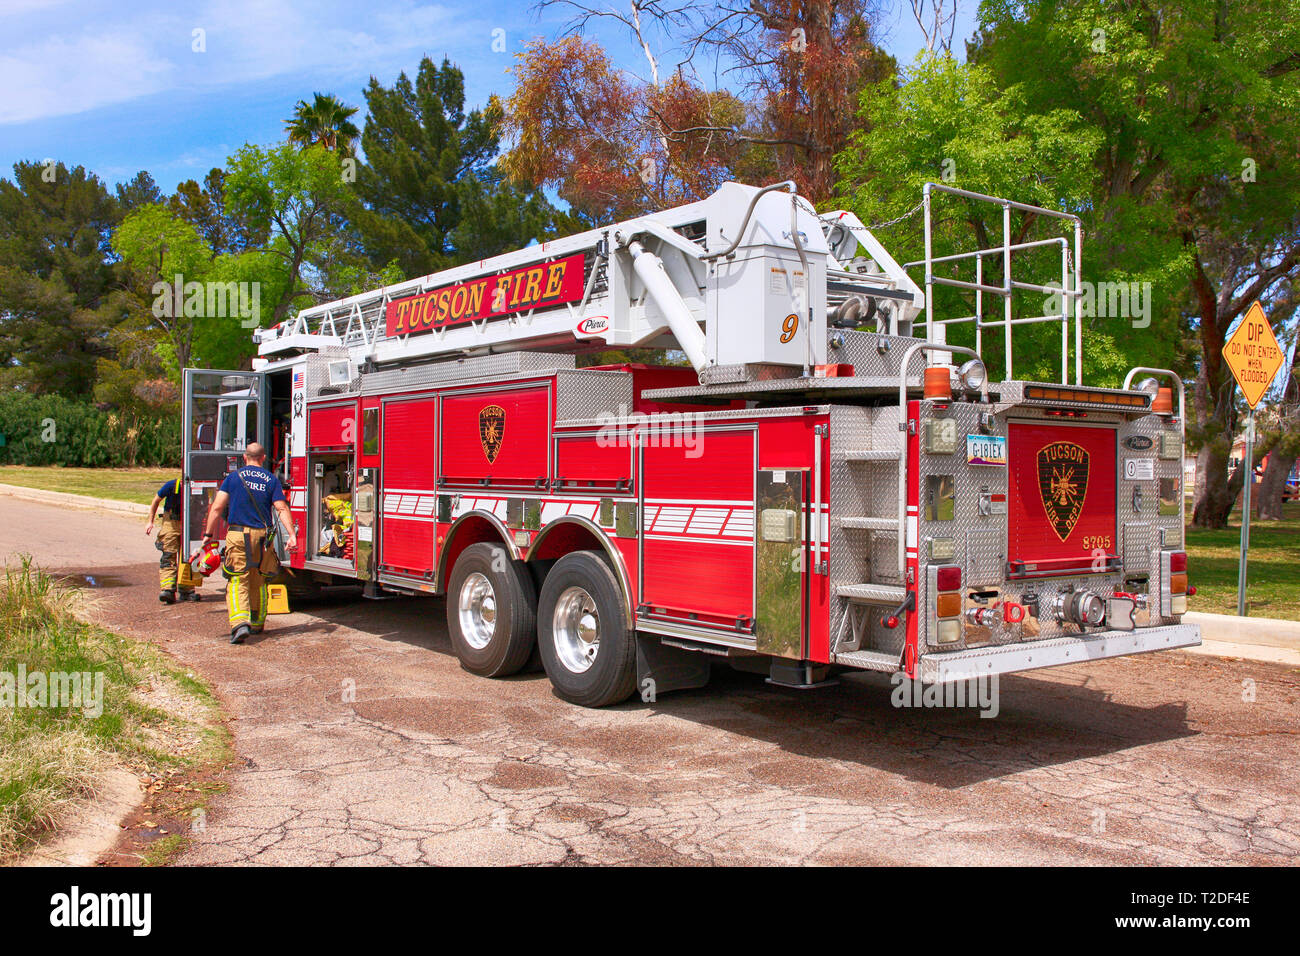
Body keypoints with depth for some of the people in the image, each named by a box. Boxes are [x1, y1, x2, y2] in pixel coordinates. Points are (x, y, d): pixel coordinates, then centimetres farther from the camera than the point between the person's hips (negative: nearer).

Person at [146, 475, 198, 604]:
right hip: (171, 522, -2)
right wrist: (150, 522, 1)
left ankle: (186, 590, 10)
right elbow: (156, 501, -1)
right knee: (168, 556, -11)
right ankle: (167, 589, -19)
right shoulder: (171, 486, -18)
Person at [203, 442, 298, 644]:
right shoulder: (271, 480, 5)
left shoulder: (233, 477, 4)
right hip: (262, 536, 2)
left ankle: (240, 622, -23)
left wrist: (209, 533, 3)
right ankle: (257, 623, 27)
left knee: (238, 581, -3)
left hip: (237, 535, -2)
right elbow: (282, 508, -5)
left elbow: (217, 507, -1)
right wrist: (291, 534, -8)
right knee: (259, 582, 17)